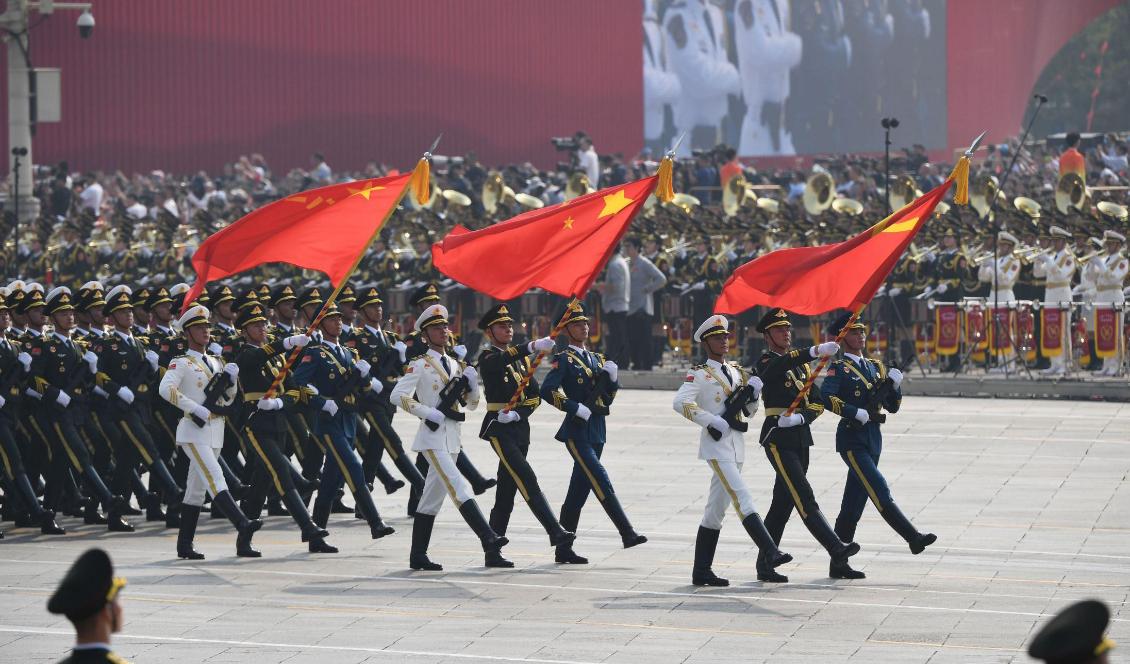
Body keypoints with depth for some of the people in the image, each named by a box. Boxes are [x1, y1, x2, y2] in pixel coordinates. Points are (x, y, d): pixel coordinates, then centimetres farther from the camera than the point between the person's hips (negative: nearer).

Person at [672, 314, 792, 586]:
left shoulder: (737, 371, 17)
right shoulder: (699, 374, -4)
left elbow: (748, 411, 22)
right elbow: (680, 403, -19)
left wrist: (753, 392, 2)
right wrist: (711, 420, -21)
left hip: (736, 444, 7)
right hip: (716, 443, -7)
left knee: (716, 509, 9)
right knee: (742, 498, -18)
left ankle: (702, 571, 13)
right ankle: (770, 552, -28)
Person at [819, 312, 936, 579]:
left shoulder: (875, 366, 17)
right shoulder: (839, 367, -4)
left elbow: (893, 407, 15)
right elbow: (826, 396, -21)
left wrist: (894, 384, -2)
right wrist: (855, 412, -26)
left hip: (873, 438, 7)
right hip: (852, 439, -7)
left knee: (853, 502, 7)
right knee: (879, 491, -17)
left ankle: (838, 564, 9)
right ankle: (914, 538, -20)